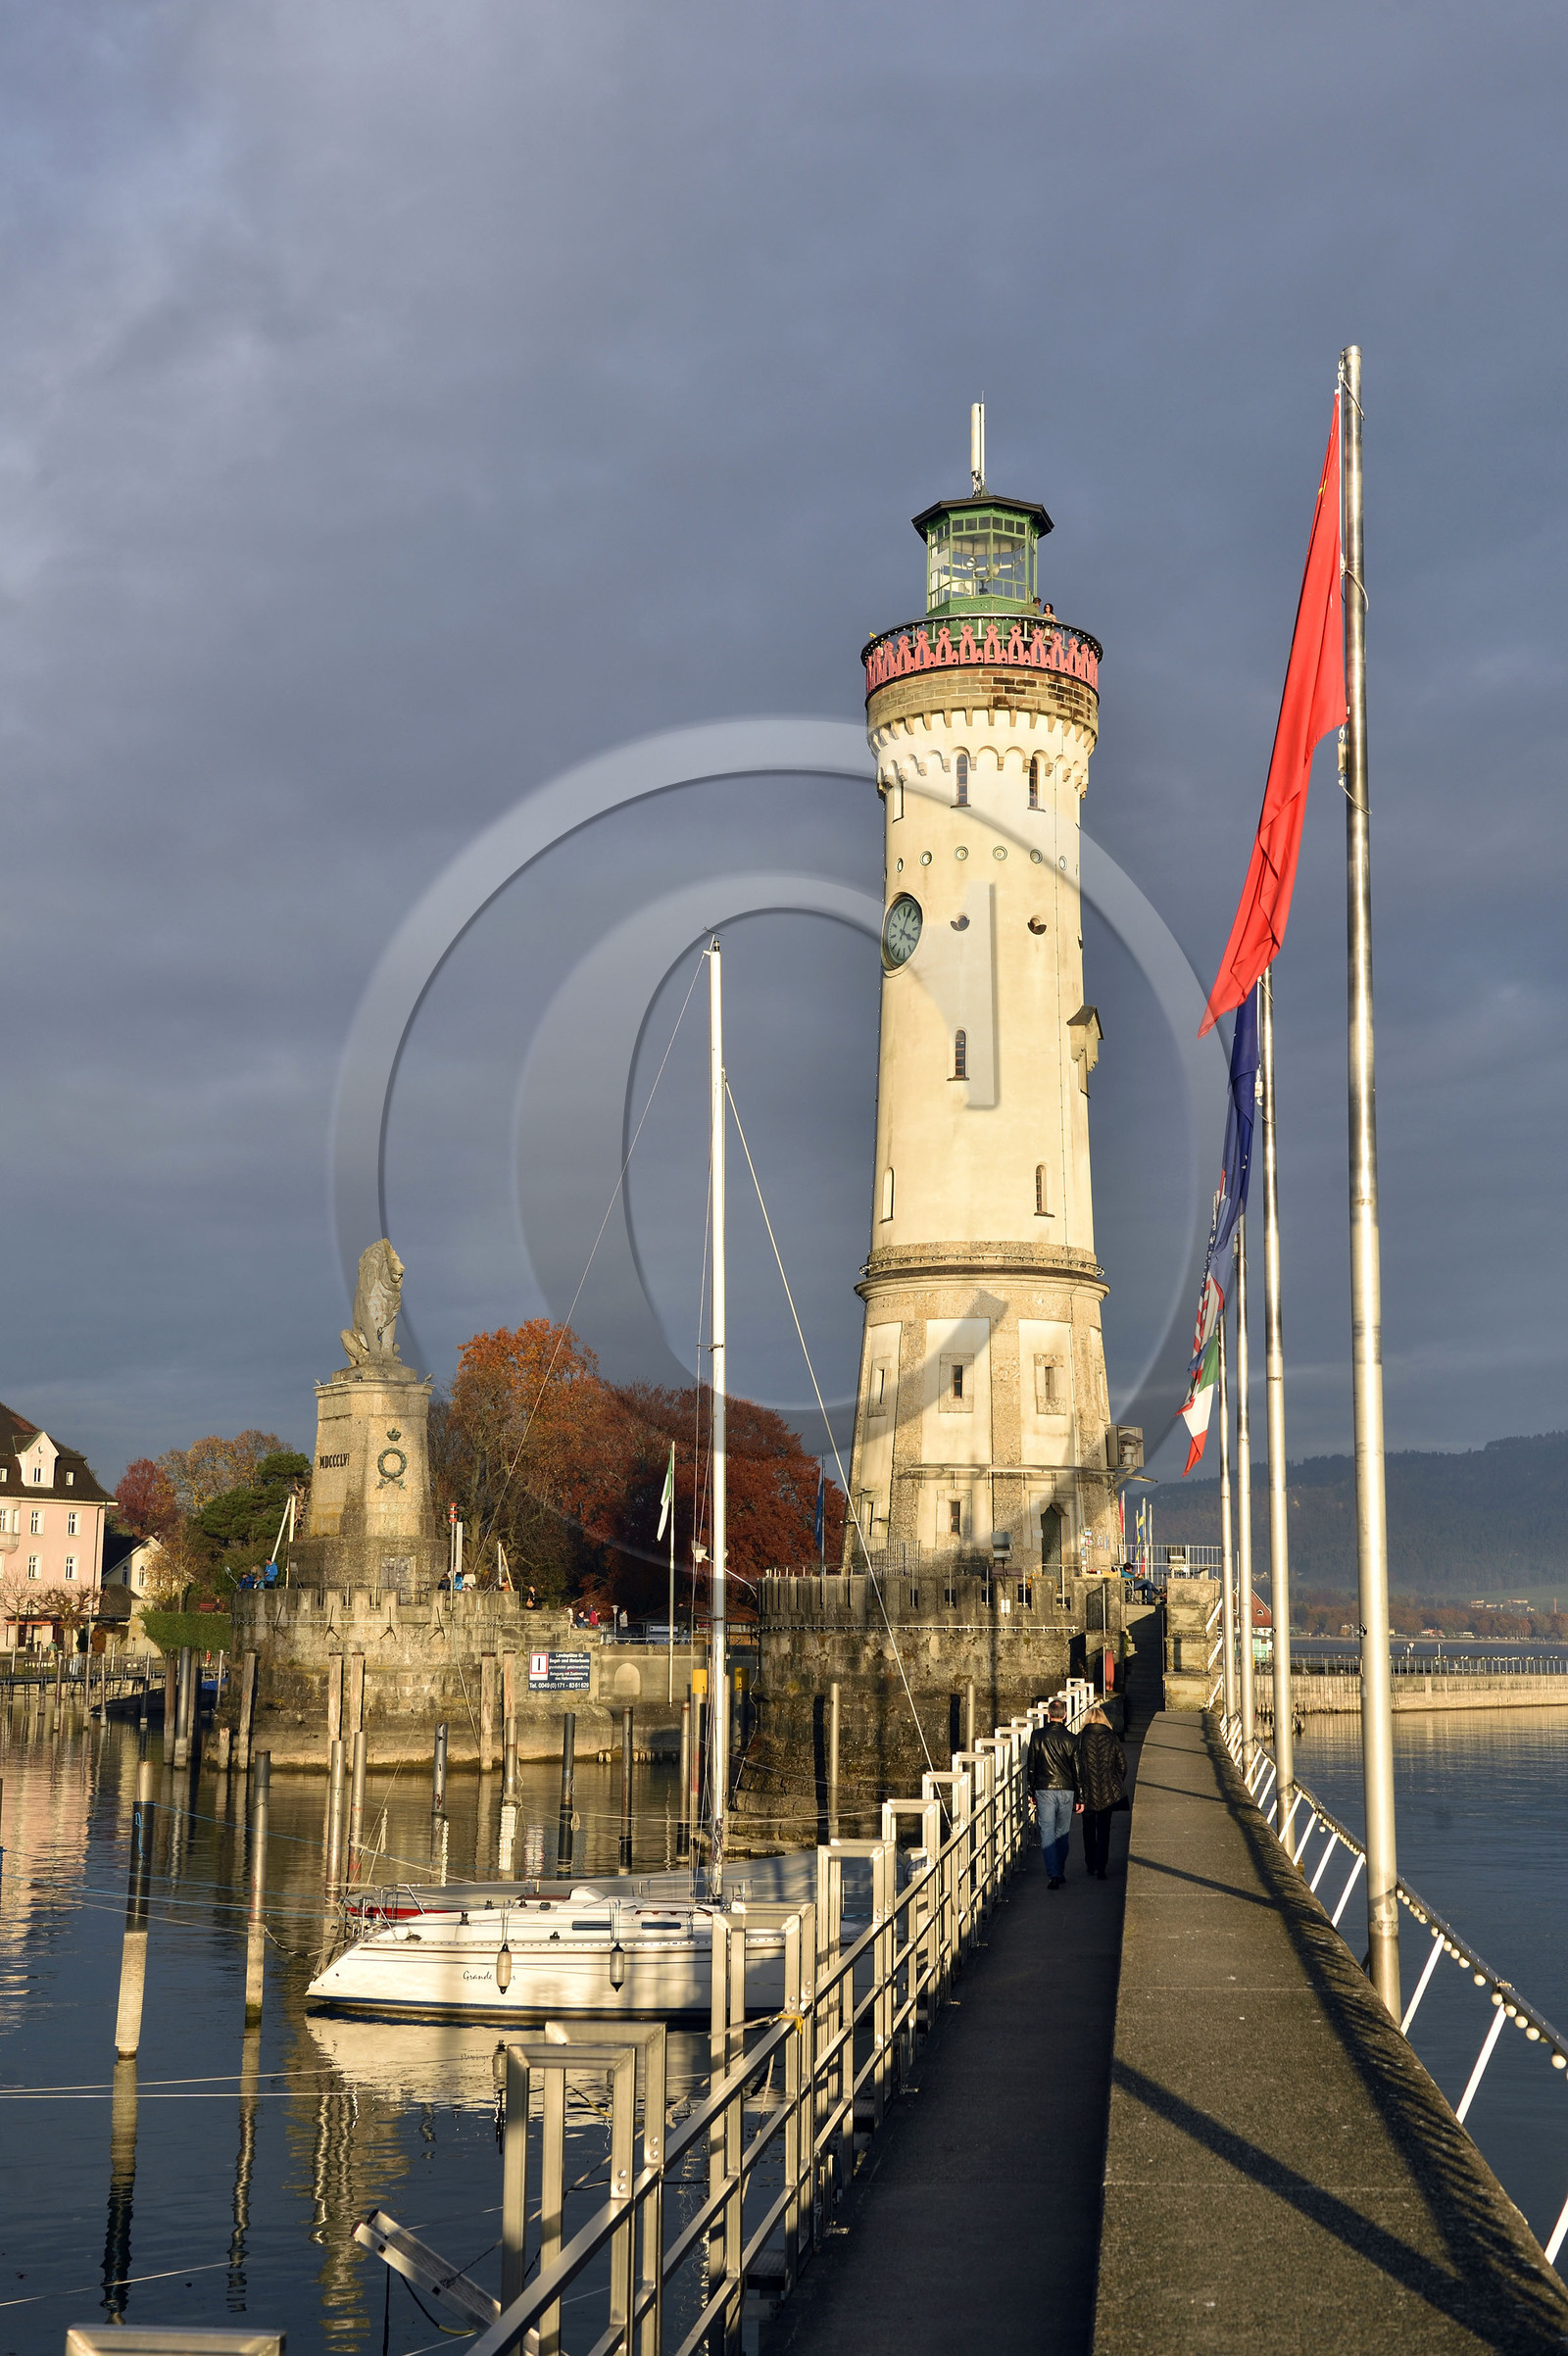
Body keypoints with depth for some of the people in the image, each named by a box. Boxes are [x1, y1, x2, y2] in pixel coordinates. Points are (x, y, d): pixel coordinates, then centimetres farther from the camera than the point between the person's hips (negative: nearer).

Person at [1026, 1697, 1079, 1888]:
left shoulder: (1037, 1736, -3)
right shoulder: (1071, 1739, -4)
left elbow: (1031, 1766, 2)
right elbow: (1077, 1770, 0)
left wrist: (1032, 1791, 13)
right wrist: (1079, 1797, 8)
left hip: (1044, 1790, -1)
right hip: (1066, 1790, 1)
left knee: (1047, 1834, -2)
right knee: (1062, 1834, 15)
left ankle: (1053, 1875, -15)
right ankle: (1060, 1872, 25)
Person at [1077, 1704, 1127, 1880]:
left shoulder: (1080, 1739, -6)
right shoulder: (1111, 1739, -1)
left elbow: (1074, 1765, -7)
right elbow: (1122, 1765, 3)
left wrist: (1077, 1788, 2)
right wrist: (1117, 1785, 18)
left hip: (1087, 1791, -1)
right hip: (1108, 1792, 1)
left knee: (1088, 1828, 18)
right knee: (1104, 1829, 7)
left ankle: (1090, 1864, 26)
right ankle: (1100, 1868, -1)